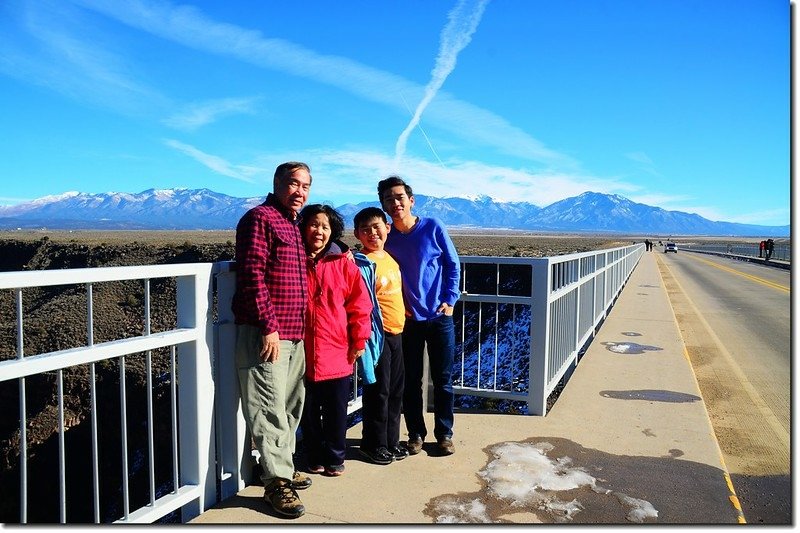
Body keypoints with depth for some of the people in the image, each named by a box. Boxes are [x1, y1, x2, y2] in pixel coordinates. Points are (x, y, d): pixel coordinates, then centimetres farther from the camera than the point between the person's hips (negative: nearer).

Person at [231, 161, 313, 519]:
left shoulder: (294, 225, 18)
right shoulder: (260, 218, -9)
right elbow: (252, 276, -18)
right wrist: (269, 327, -20)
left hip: (294, 334, 10)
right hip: (266, 333, -9)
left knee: (291, 404, 17)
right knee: (270, 407, -4)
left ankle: (281, 466, 31)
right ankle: (276, 482, 5)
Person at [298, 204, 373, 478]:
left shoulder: (344, 264, -2)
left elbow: (360, 304, 0)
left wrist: (359, 341, -3)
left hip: (337, 353, 0)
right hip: (303, 354, 1)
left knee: (336, 411, 11)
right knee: (309, 411, 13)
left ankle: (335, 458, 28)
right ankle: (314, 458, 31)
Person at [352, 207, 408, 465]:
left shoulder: (391, 258, 10)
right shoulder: (363, 264, -13)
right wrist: (365, 339, -19)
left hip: (396, 333, 8)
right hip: (377, 335, -8)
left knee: (396, 391, 15)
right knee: (378, 391, 2)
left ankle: (391, 441, 28)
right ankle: (373, 444, 18)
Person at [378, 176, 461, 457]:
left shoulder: (433, 228, -6)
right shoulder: (386, 238, -1)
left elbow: (453, 265, 1)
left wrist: (449, 300, -6)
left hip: (439, 317, -1)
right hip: (407, 320, 2)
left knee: (442, 380, 7)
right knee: (411, 381, 9)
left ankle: (444, 434, 22)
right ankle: (416, 434, 24)